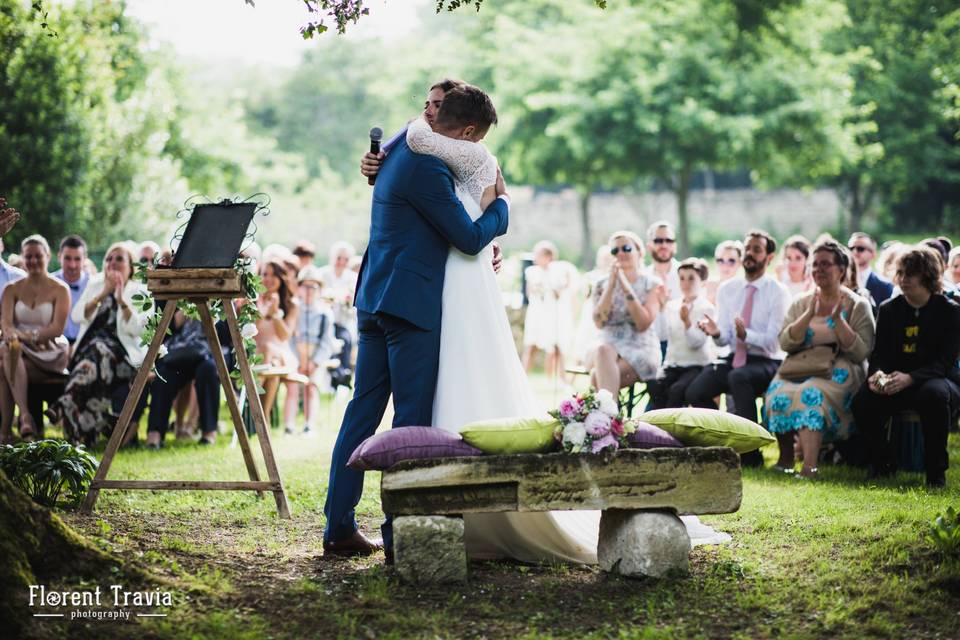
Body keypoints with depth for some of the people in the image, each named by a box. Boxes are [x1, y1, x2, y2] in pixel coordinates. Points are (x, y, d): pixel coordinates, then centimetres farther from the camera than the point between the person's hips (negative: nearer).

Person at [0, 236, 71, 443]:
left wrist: (30, 336, -24)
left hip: (50, 353, -3)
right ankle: (25, 416, -45)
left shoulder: (59, 290, 3)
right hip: (20, 350, 3)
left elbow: (57, 328, -9)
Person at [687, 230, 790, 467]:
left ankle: (750, 454, -28)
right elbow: (724, 339, 4)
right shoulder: (727, 289, 9)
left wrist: (746, 334, -32)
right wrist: (716, 333, -20)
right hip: (733, 359, 5)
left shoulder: (778, 292, -6)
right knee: (694, 393, -19)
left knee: (739, 377, -38)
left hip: (766, 362, -5)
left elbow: (773, 340, -13)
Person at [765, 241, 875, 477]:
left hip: (839, 371, -4)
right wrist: (809, 315, -8)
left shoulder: (858, 306, 6)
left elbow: (861, 352, -5)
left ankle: (809, 466, -47)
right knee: (781, 393, -29)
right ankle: (785, 457, -15)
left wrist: (838, 319, -12)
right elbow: (785, 343, 2)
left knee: (812, 394, -35)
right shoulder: (801, 303, 15)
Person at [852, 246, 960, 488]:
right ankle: (882, 464, -3)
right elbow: (879, 354, 4)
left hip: (937, 379, -3)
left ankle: (936, 471, -23)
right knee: (862, 400, -27)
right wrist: (877, 375, -22)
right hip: (895, 382, 3)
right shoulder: (888, 309, 8)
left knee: (934, 394, -40)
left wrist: (909, 379, -31)